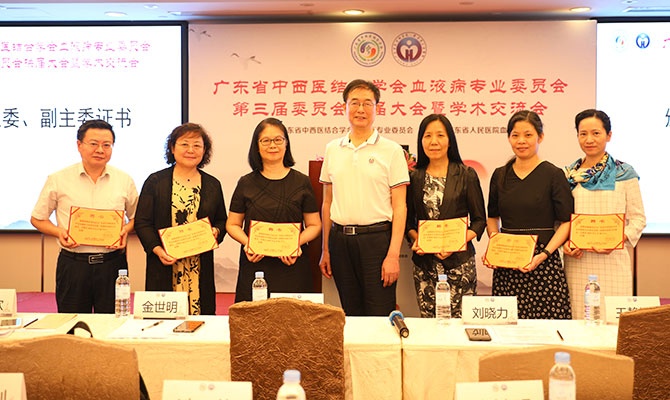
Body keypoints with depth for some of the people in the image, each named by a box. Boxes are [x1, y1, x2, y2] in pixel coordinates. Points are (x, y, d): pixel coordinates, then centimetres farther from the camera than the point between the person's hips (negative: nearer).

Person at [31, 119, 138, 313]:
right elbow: (37, 218, 9)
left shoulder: (124, 181, 5)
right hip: (72, 264, -1)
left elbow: (136, 217, 15)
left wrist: (125, 230, -5)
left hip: (112, 263, 1)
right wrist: (58, 232, -9)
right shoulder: (58, 180, 2)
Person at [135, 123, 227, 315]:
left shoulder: (213, 185, 12)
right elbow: (142, 222, 2)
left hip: (200, 270, 2)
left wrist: (215, 232, -4)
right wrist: (157, 250, -12)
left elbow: (222, 221, 19)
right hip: (164, 268, -2)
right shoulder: (155, 181, 4)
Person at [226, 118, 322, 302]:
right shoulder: (246, 183, 7)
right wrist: (247, 243, -9)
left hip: (292, 267, 0)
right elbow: (233, 224, 10)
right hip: (254, 265, 0)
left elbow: (314, 225, 8)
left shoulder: (301, 182, 5)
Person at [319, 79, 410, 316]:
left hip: (377, 238, -3)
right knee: (350, 313, 12)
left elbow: (399, 207, -3)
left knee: (380, 319, -2)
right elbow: (327, 203, 14)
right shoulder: (332, 149, 11)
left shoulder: (392, 150, 0)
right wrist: (325, 249, 10)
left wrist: (393, 254, -11)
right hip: (340, 240, 4)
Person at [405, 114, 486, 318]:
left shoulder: (466, 175, 1)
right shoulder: (414, 177, 8)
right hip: (424, 262, 2)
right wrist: (416, 239, -5)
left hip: (459, 261, -2)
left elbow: (479, 220, 3)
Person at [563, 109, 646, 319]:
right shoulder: (568, 174, 10)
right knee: (577, 319, 4)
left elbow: (638, 218, 3)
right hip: (577, 263, 2)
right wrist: (565, 242, -4)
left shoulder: (624, 174, 2)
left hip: (612, 261, -2)